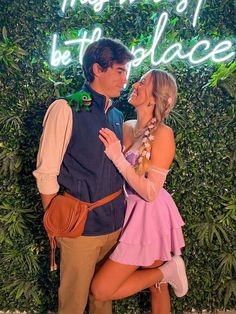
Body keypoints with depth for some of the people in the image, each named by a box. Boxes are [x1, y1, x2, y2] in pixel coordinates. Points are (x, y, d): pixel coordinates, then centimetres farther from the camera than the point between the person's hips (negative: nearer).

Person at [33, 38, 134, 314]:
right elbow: (46, 173, -12)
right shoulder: (66, 109, -12)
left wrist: (120, 213, 13)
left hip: (115, 224, 6)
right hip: (81, 226, -5)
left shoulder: (117, 116, 8)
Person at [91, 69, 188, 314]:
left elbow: (151, 192, -22)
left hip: (150, 215, -6)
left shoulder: (163, 133, -18)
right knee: (155, 285, 22)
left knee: (100, 289, -3)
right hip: (132, 210, 7)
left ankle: (167, 270, 8)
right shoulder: (127, 127, 2)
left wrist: (118, 158, -24)